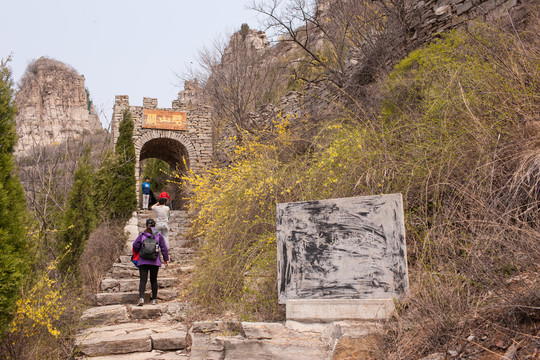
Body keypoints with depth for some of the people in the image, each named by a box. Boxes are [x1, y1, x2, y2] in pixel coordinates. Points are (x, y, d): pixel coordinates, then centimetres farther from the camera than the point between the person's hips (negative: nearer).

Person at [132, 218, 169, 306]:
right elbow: (164, 248, 2)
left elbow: (135, 245, 0)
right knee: (153, 280, 12)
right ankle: (154, 299, 17)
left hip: (143, 261, -1)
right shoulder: (159, 235, 2)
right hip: (155, 262, 1)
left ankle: (141, 298, -19)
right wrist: (166, 259, 10)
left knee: (143, 280, -2)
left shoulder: (142, 235, 2)